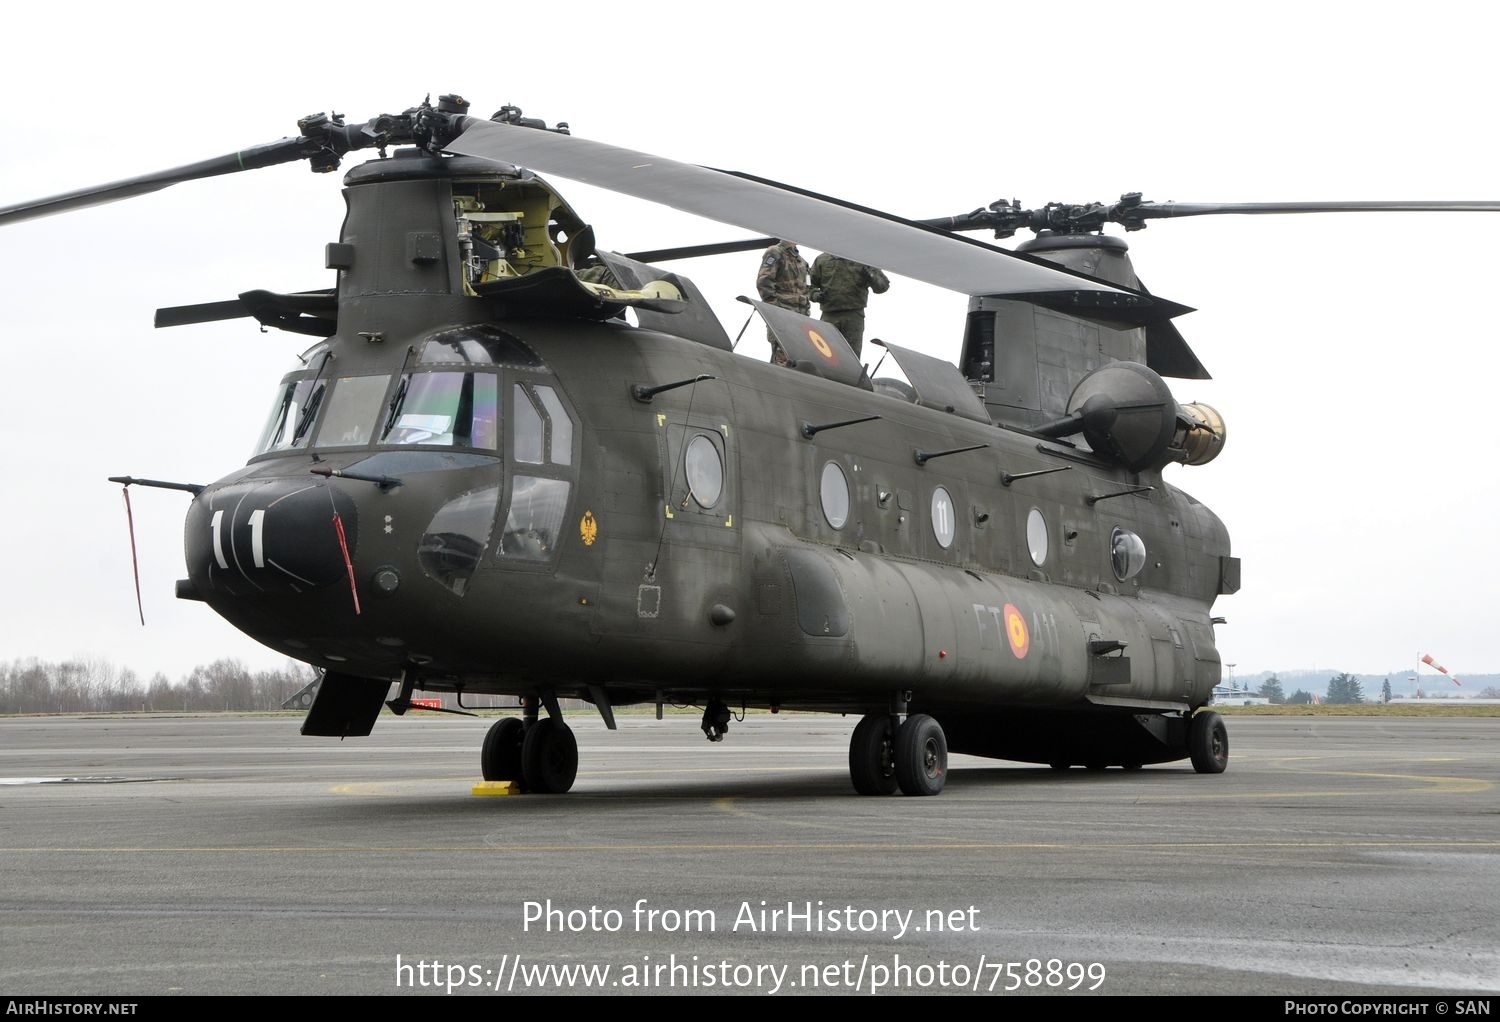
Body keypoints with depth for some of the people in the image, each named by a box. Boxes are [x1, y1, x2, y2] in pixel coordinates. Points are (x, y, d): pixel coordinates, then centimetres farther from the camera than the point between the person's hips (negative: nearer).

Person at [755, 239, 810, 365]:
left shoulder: (800, 259, 23)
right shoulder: (774, 253, -3)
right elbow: (763, 283, -13)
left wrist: (806, 308, 18)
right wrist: (773, 306, -17)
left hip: (799, 314, 8)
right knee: (782, 355, -15)